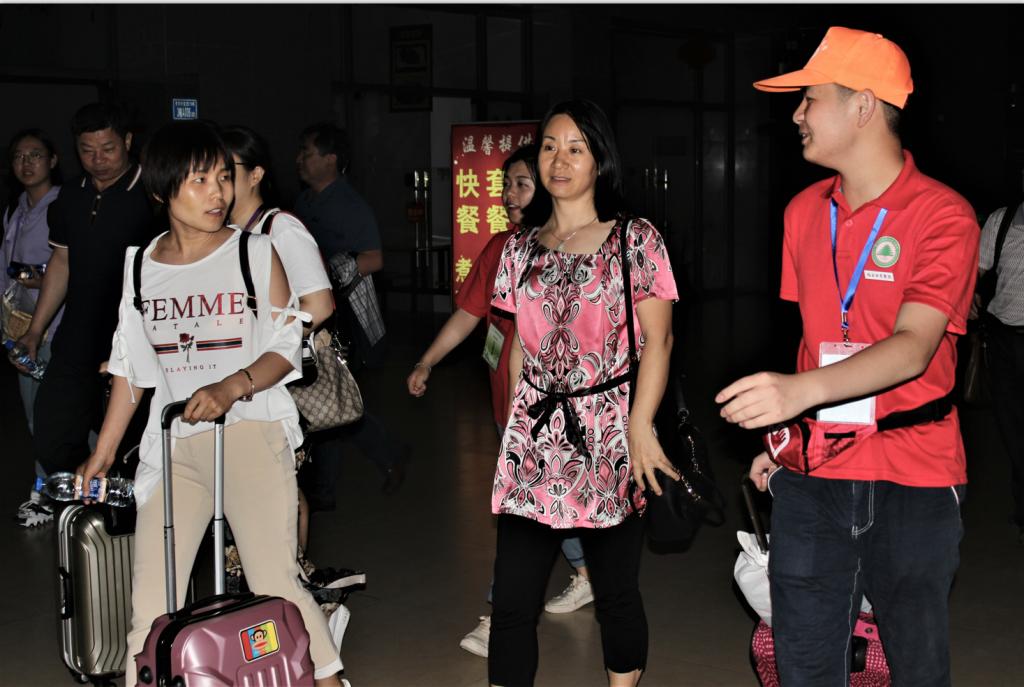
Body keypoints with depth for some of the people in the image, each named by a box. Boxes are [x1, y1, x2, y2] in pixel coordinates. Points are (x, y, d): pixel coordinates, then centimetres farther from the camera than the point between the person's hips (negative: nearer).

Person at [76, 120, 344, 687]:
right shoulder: (140, 266, 10)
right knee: (150, 600, -1)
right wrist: (103, 452, 18)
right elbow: (131, 368, 17)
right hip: (174, 443, 3)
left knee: (274, 581, -11)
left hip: (251, 431, -3)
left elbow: (283, 352, -3)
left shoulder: (257, 253, 1)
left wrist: (229, 387, -21)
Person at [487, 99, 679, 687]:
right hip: (534, 440, 4)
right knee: (511, 601, 0)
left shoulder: (635, 240, -2)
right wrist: (519, 423, 12)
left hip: (609, 440, -3)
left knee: (617, 594, 6)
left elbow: (657, 341, -7)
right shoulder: (522, 247, 11)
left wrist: (640, 427, -16)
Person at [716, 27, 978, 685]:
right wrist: (783, 430, 4)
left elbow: (913, 347, -23)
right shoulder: (805, 211, 8)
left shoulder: (943, 215, -12)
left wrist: (803, 389, -37)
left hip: (913, 481, -5)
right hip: (811, 474, 5)